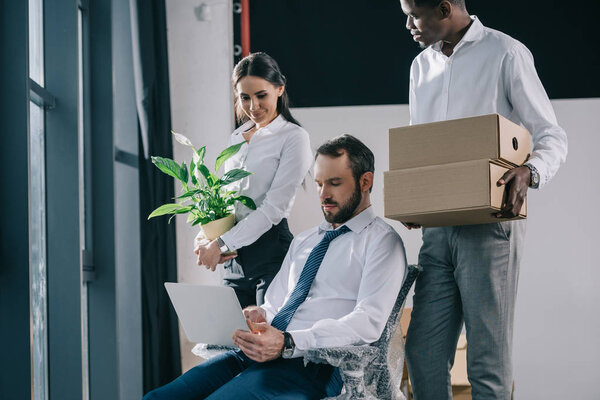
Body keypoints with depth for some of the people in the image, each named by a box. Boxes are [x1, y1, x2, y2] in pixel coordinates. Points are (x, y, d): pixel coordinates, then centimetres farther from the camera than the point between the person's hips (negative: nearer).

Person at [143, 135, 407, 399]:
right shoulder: (303, 241, 27)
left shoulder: (381, 241, 3)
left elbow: (368, 322, -11)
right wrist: (259, 316, 1)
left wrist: (288, 343, -22)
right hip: (256, 355, 7)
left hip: (312, 364, -7)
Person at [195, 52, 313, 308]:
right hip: (235, 256, 6)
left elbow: (274, 208, -13)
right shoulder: (236, 138, 17)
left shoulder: (293, 138, -4)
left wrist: (221, 244, -17)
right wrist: (205, 236, 0)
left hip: (271, 250, -6)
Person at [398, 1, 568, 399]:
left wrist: (530, 171, -24)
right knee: (423, 353, 4)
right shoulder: (422, 65, 18)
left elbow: (553, 136, -3)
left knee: (488, 359, -2)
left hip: (490, 224, -6)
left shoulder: (505, 53, -2)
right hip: (437, 227, 6)